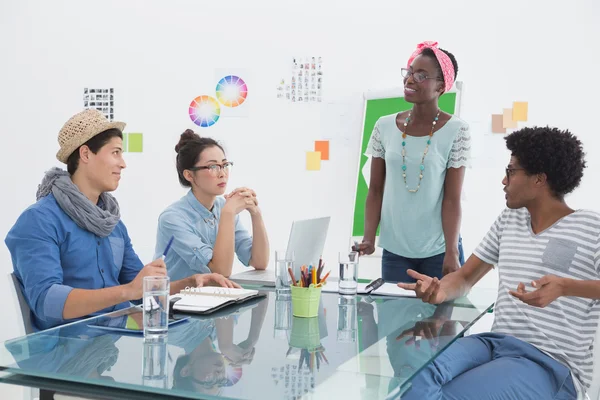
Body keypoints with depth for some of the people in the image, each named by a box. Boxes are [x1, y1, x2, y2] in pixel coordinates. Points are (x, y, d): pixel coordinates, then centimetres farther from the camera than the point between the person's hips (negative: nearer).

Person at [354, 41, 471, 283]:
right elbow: (375, 191, 4)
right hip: (394, 250, 3)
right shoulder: (385, 127, 1)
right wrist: (368, 238, -7)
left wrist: (451, 253, -15)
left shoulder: (456, 130, -8)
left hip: (438, 251, -2)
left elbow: (452, 199, -9)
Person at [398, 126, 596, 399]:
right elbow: (465, 278, 18)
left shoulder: (590, 228, -4)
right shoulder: (507, 221, 16)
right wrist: (441, 290, -6)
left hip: (553, 364, -5)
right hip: (495, 343, 5)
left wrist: (564, 287, -28)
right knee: (419, 375, -27)